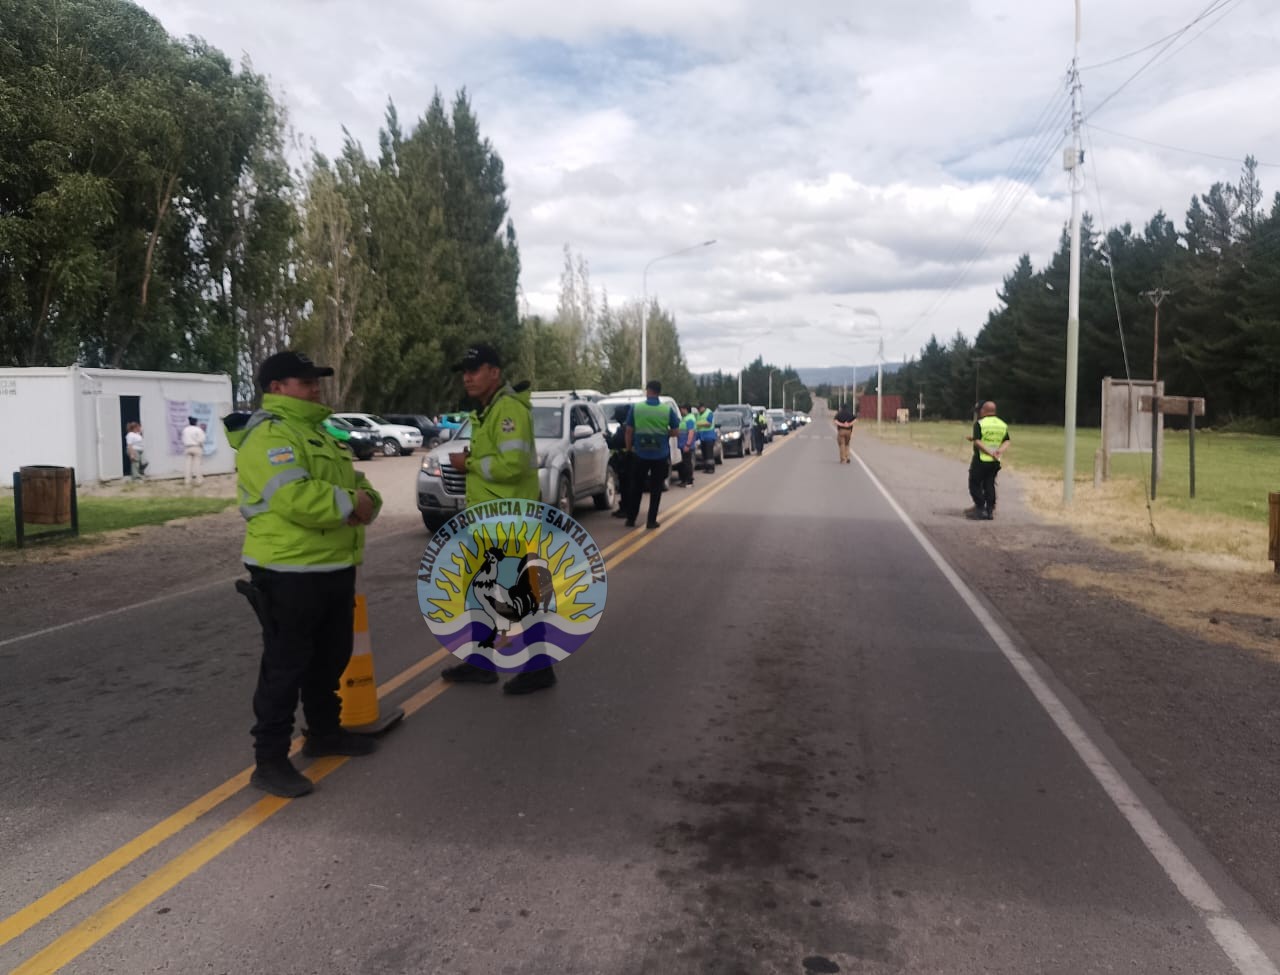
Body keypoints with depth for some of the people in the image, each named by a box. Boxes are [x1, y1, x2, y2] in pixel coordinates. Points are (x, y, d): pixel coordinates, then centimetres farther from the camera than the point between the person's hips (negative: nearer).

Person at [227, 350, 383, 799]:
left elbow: (350, 480, 16)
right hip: (289, 573, -10)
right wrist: (349, 505, -17)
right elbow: (295, 497, -29)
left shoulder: (315, 431, 19)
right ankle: (270, 761, 7)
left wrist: (366, 499, -7)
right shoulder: (268, 436, -15)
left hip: (333, 568, 10)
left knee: (330, 658, 20)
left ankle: (324, 732, 37)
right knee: (285, 665, -3)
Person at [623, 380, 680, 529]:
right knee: (656, 489, 8)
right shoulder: (668, 410, -4)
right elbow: (675, 431, 1)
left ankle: (631, 519, 16)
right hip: (661, 455, 0)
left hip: (641, 454, 0)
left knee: (636, 487, 13)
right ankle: (651, 520, 7)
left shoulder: (635, 408, -5)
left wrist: (629, 448, 10)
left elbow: (629, 431, -2)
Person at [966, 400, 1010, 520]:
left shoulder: (979, 423, -10)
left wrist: (990, 453, -19)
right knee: (989, 485, 12)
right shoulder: (1003, 425, 10)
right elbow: (1007, 442, 5)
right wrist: (1000, 451, -11)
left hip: (981, 460, -6)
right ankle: (990, 511, 11)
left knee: (975, 484, 3)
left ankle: (981, 510, -3)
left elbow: (977, 442, -17)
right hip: (995, 461, 6)